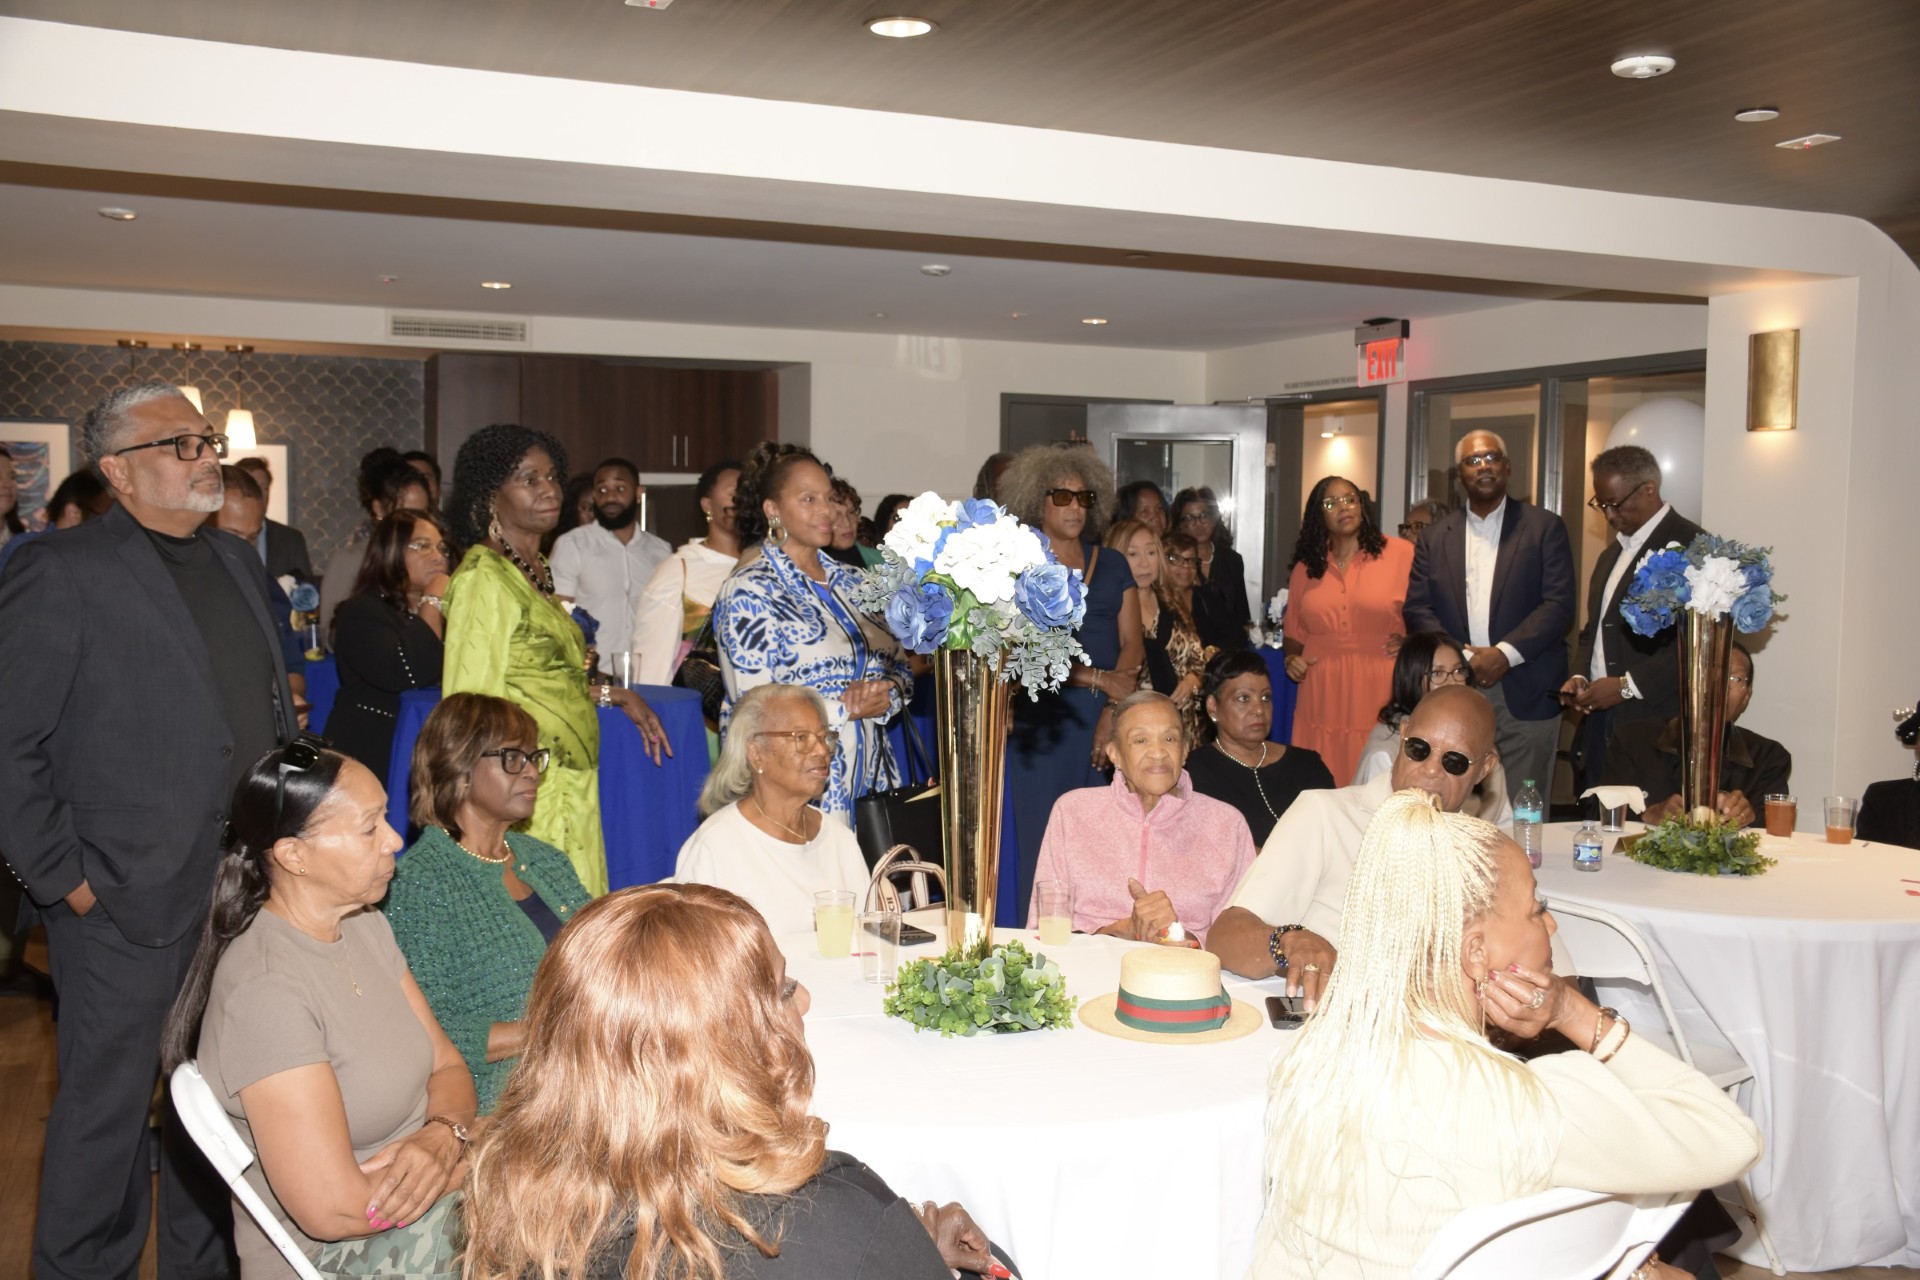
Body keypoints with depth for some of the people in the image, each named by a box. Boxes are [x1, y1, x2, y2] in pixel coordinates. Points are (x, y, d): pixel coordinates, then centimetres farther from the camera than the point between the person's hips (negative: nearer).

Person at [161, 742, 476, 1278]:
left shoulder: (365, 926, 4)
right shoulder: (265, 988, -23)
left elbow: (447, 1067, 6)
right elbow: (334, 1209, -24)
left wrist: (443, 1135, -16)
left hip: (422, 1202, 7)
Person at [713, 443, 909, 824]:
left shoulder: (849, 581, 13)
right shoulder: (749, 592, -7)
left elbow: (899, 668, 14)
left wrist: (883, 699, -8)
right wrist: (846, 708, -13)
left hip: (870, 780, 6)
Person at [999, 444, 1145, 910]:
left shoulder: (1112, 566, 15)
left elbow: (1133, 645, 7)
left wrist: (1113, 714, -8)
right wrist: (1098, 679, -11)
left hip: (1106, 723, 3)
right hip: (1041, 720, -3)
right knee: (1041, 843, -4)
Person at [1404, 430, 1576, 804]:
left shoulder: (1544, 528, 7)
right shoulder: (1435, 537, 14)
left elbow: (1559, 604, -3)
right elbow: (1417, 608, 5)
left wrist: (1504, 654, -14)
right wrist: (1461, 657, -10)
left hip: (1526, 695, -2)